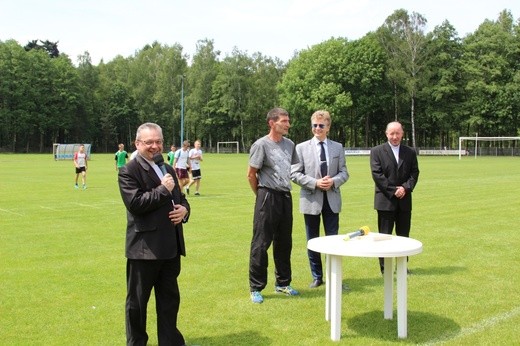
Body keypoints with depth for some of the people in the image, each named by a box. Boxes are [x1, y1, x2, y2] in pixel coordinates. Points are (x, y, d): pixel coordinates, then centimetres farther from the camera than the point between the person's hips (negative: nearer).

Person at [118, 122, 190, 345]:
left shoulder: (168, 169, 16)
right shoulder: (129, 171, -9)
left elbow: (180, 199, 22)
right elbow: (134, 203, -22)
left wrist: (184, 209, -1)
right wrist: (163, 189, -18)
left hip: (171, 246, 7)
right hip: (144, 247, -7)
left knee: (170, 298, 16)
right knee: (137, 300, 9)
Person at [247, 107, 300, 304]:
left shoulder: (289, 144, 9)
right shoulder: (261, 145, -9)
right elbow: (251, 175, -6)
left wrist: (285, 188, 14)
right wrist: (263, 196, 2)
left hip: (285, 197, 7)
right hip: (268, 197, -6)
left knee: (284, 243, 14)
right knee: (261, 243, -1)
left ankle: (282, 283, 27)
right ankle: (256, 288, 8)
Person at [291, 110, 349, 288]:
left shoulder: (338, 147, 6)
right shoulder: (302, 148, 0)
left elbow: (344, 172, 6)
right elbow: (295, 174, -4)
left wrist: (333, 181, -14)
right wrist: (315, 183, -16)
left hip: (332, 199, 1)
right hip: (311, 199, -1)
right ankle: (317, 277, 22)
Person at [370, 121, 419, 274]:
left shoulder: (410, 152, 10)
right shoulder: (377, 151, -1)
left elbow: (414, 173, 5)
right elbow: (377, 174, -9)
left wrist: (405, 188, -13)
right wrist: (393, 190, -13)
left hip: (404, 200, 4)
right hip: (385, 200, -3)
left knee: (404, 235, 9)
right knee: (384, 235, 2)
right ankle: (384, 267, 9)